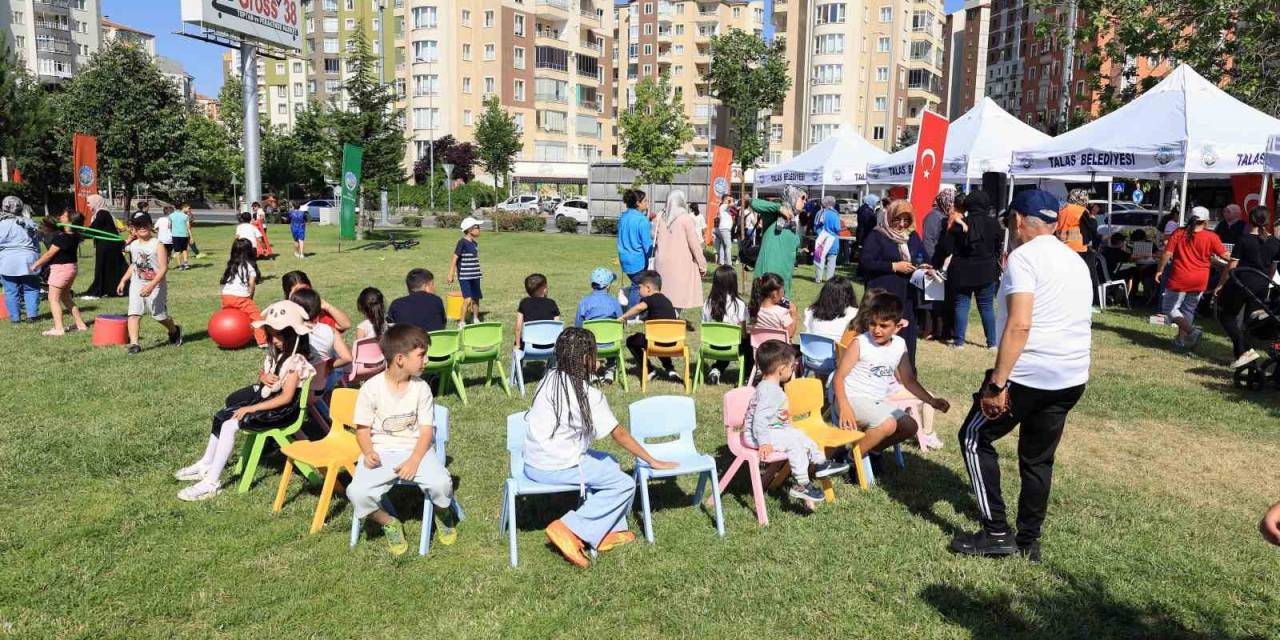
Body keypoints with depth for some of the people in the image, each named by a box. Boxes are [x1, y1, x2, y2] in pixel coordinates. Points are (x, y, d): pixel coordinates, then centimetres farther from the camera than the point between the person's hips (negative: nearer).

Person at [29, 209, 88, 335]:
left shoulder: (62, 237, -22)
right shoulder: (74, 235, 3)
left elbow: (49, 254, -14)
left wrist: (36, 264, -2)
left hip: (60, 268, -9)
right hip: (71, 267, 9)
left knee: (53, 298, -4)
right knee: (66, 297, 19)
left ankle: (58, 328, -7)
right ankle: (80, 324, 20)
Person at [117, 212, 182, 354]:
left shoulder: (157, 245, -12)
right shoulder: (133, 246, 6)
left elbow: (164, 268, -18)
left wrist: (151, 285, -27)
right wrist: (123, 280, 13)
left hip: (156, 286, -4)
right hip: (136, 285, 4)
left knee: (160, 315, 9)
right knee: (133, 313, -11)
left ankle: (175, 331, 37)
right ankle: (134, 343, -14)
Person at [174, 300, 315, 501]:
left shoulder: (296, 361, -20)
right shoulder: (275, 353, 8)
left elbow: (286, 397, -23)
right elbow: (262, 372, 24)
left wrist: (251, 408, -22)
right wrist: (264, 377, -3)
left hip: (282, 410, -9)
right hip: (265, 396, 9)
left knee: (230, 425, -20)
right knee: (221, 416, 4)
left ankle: (212, 482, -16)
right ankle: (206, 465, 17)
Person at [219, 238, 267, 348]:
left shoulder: (231, 265, 20)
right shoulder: (249, 265, 5)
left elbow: (224, 281, 15)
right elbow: (252, 284, -2)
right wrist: (250, 297, 11)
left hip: (226, 295, 6)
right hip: (240, 297, -6)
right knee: (256, 317, -1)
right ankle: (262, 341, -10)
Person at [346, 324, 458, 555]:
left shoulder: (421, 388, -3)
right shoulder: (371, 388, -7)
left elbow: (426, 430, -5)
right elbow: (363, 429, 0)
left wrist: (414, 461, -20)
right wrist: (369, 453, -20)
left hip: (415, 449, 1)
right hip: (381, 451, 0)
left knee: (441, 483, -27)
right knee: (357, 493, -27)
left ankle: (443, 515, 11)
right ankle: (389, 523, 5)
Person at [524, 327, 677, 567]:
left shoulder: (549, 380, 5)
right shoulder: (589, 395, -16)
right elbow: (619, 435, -9)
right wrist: (653, 462, 3)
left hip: (533, 463, 9)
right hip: (557, 467, -9)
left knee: (610, 463, 22)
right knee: (625, 484, -2)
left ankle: (608, 533, 17)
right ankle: (569, 530, -6)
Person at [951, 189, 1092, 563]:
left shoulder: (1023, 256, -11)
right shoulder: (1076, 261, 16)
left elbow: (1019, 325, -21)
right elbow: (1075, 321, 21)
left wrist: (997, 383, -21)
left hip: (1029, 374, -8)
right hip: (1073, 377, 8)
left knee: (975, 438, 7)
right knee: (1038, 458, 17)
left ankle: (997, 533, 8)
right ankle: (1029, 541, 24)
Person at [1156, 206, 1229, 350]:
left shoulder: (1178, 233, -5)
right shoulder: (1211, 237, -5)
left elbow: (1167, 254, -8)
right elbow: (1225, 256, -4)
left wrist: (1160, 270, 3)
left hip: (1179, 279, -3)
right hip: (1200, 281, 3)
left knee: (1169, 308, 6)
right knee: (1188, 310, 17)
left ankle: (1191, 330, -13)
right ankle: (1181, 339, 19)